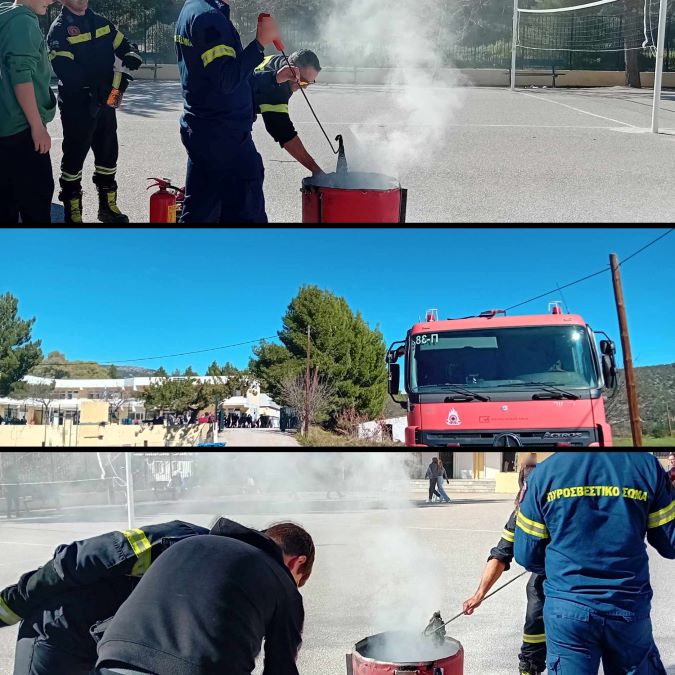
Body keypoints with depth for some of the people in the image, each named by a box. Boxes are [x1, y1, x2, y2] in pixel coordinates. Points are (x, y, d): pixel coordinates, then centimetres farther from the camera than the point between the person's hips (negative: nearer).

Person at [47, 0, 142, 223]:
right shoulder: (59, 29, -10)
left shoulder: (101, 22, 11)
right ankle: (72, 212, 11)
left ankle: (108, 205, 31)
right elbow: (65, 69, -21)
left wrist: (130, 56, -10)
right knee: (74, 157, 1)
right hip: (77, 106, -7)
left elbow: (123, 45, 14)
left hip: (105, 102, 7)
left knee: (108, 153, 16)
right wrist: (94, 86, -28)